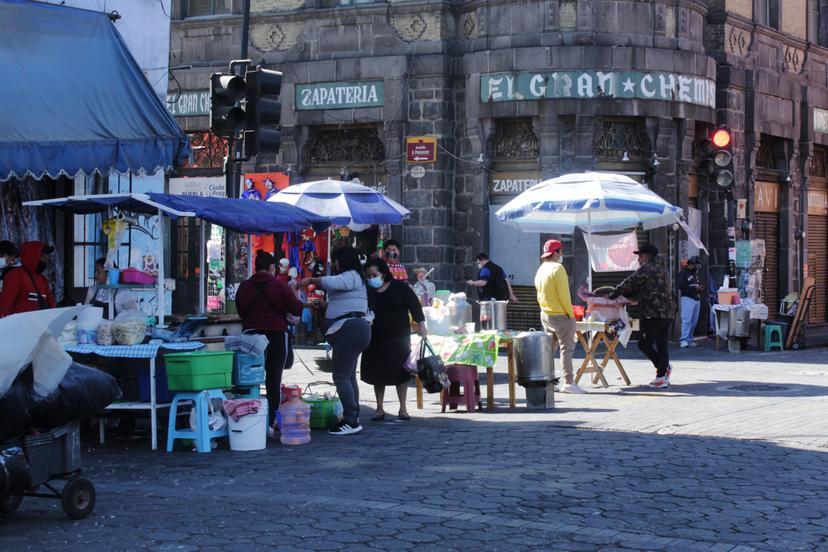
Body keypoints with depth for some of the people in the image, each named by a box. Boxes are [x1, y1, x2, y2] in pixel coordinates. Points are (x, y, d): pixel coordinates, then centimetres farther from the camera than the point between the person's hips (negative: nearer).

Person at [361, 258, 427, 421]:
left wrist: (421, 326, -10)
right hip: (376, 339, 3)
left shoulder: (400, 287, -5)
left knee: (401, 372, 1)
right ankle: (379, 409, 16)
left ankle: (403, 409, 10)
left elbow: (415, 306, -5)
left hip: (398, 339, -2)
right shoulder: (366, 291, 2)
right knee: (377, 373, 6)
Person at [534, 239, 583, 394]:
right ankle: (568, 382, -10)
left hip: (545, 315, 8)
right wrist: (571, 313, -12)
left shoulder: (540, 270, 11)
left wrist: (545, 308, 19)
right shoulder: (557, 268, -15)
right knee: (566, 348, -6)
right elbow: (563, 294, -18)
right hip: (560, 315, -8)